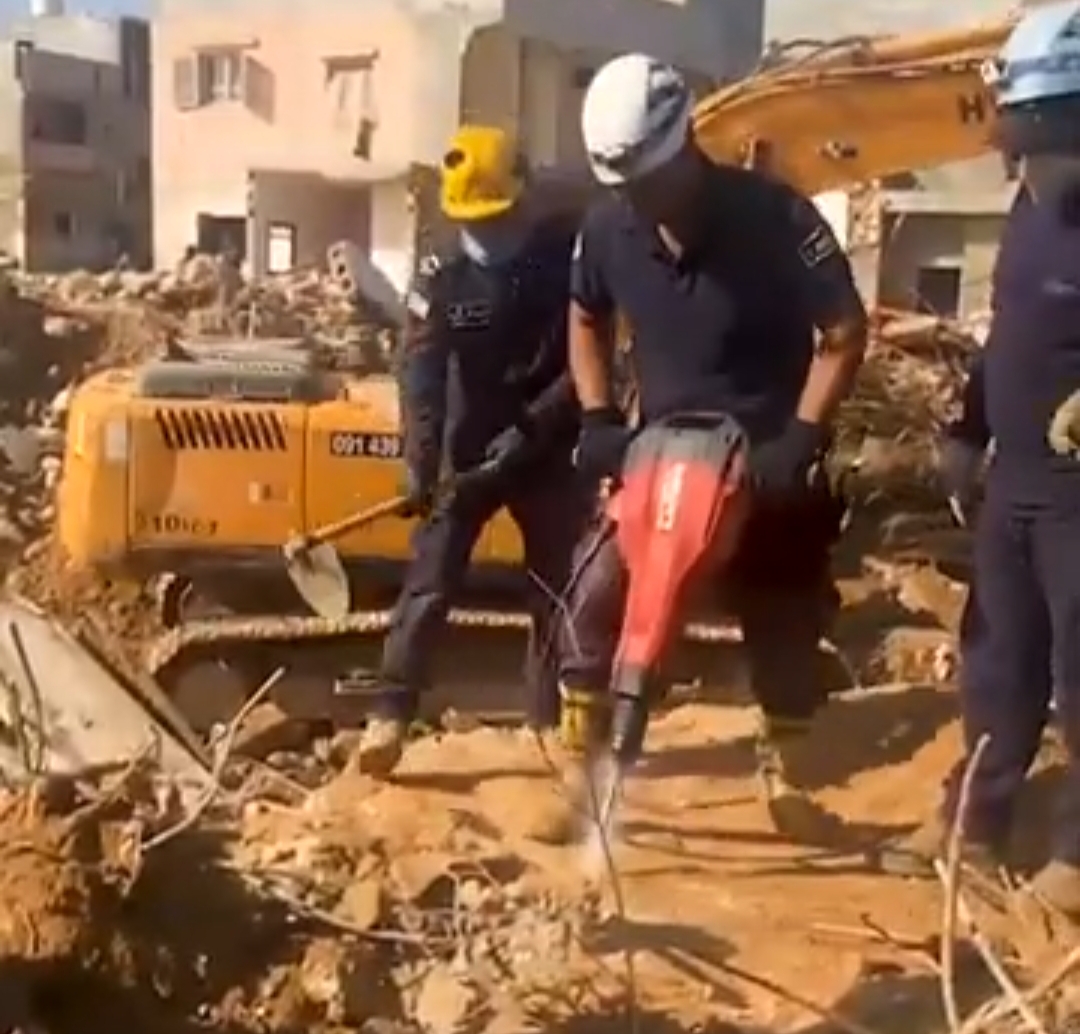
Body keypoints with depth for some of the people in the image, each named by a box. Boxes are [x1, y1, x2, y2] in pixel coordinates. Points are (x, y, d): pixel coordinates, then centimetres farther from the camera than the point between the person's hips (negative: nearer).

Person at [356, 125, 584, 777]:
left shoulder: (568, 258, -6)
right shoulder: (443, 278, -5)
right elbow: (422, 373, -13)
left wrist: (532, 425, -21)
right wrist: (420, 463, -25)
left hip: (548, 450, 0)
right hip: (468, 451, 0)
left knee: (559, 588, 6)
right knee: (430, 584, -4)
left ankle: (552, 720, 18)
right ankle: (392, 714, 1)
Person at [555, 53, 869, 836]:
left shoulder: (776, 217, -21)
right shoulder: (608, 228, -10)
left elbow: (845, 332, -14)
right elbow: (587, 321, 9)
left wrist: (801, 440, -22)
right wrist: (598, 419, -3)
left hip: (767, 458, -2)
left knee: (785, 623, 8)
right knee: (596, 597, -6)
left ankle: (784, 773, 29)